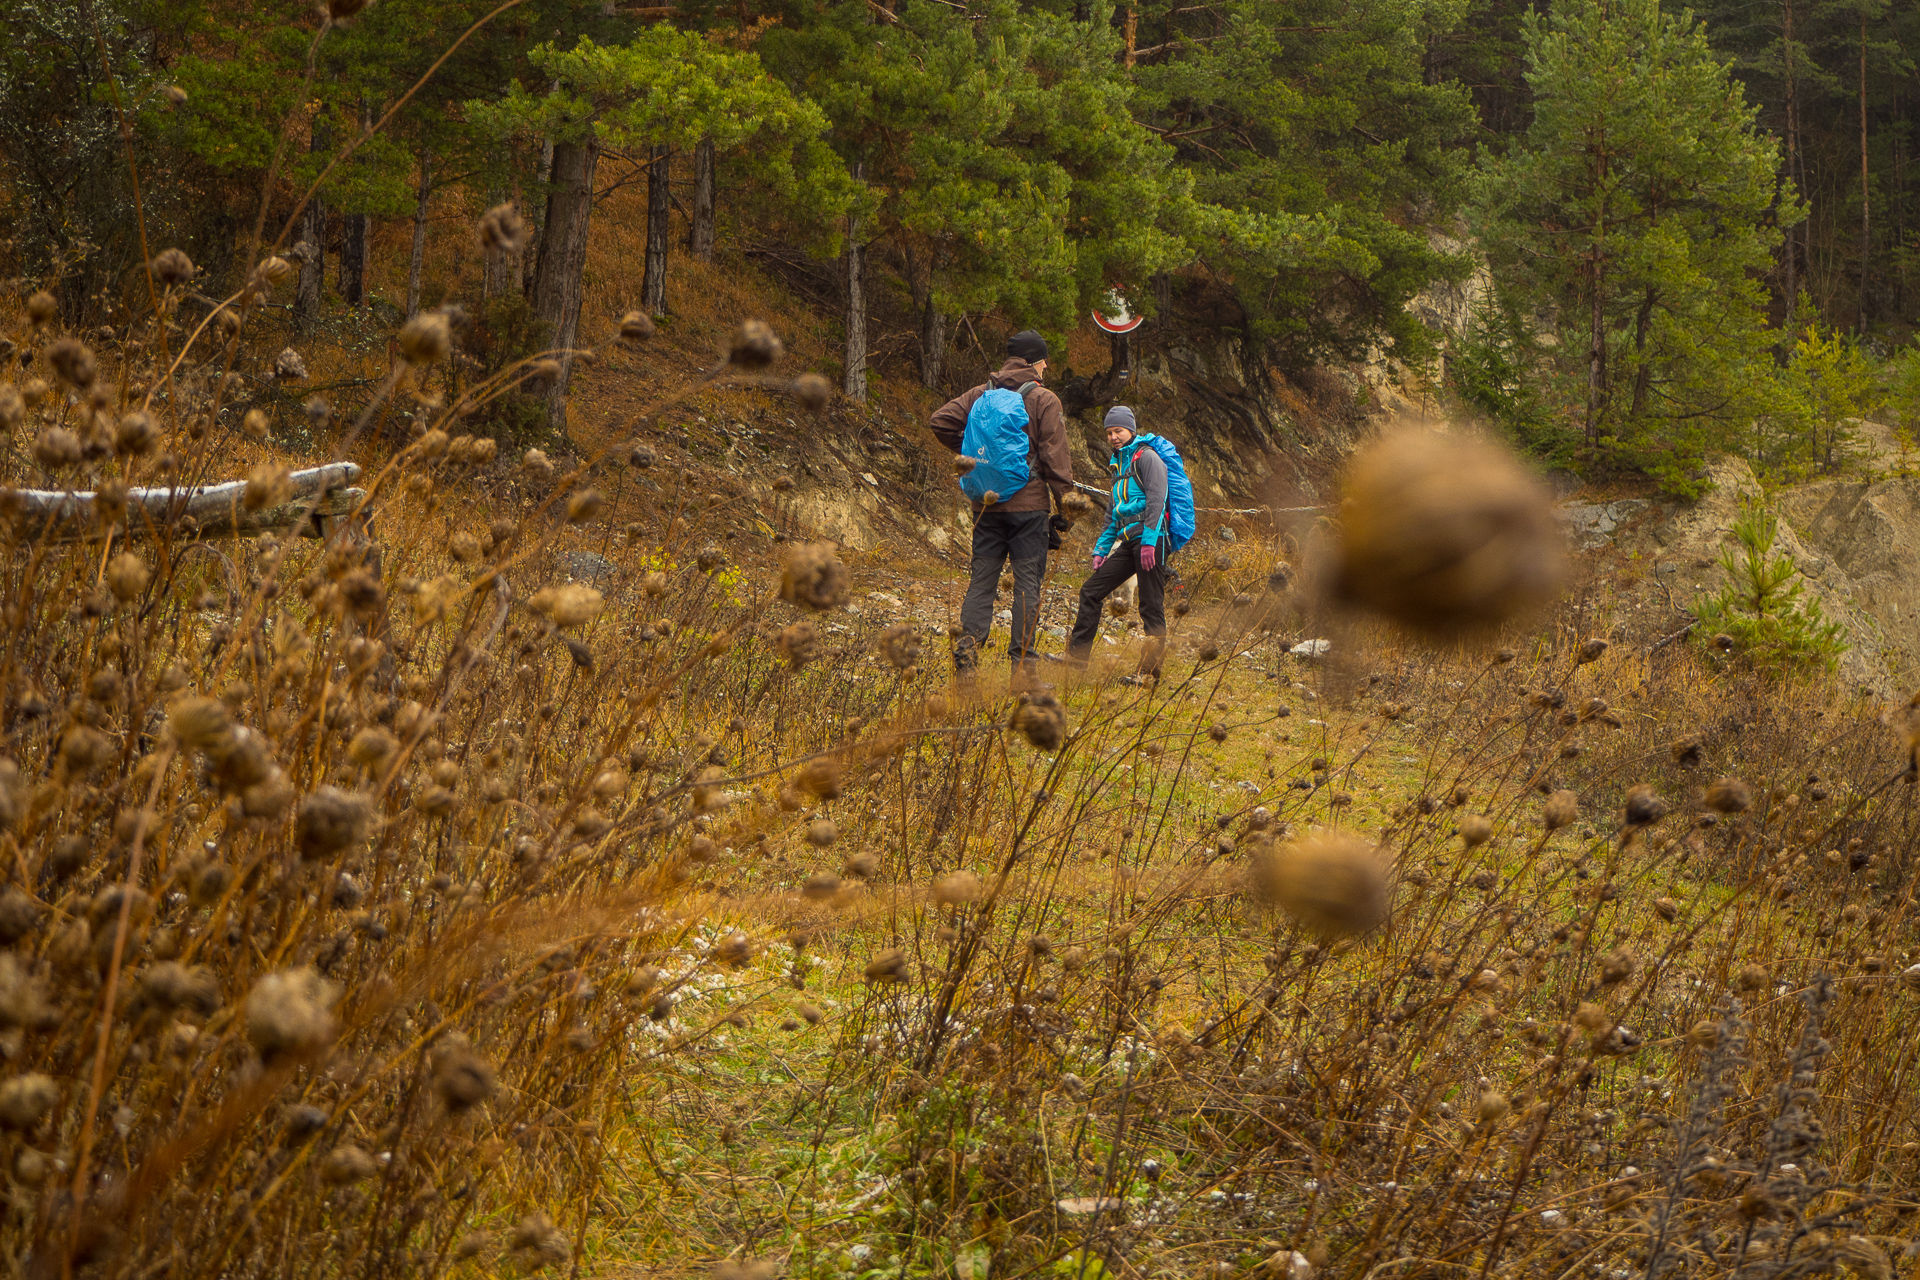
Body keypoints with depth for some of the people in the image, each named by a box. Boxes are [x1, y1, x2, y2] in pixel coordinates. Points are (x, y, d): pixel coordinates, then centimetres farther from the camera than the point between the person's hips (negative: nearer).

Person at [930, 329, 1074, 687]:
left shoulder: (981, 394, 8)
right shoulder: (1044, 401, -4)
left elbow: (941, 420, 1)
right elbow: (1056, 457, -7)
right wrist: (1064, 506, -3)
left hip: (987, 503, 4)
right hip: (1029, 504, -4)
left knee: (982, 580, 9)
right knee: (1027, 584, 0)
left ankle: (967, 649, -5)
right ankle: (1022, 665, -2)